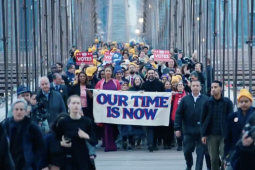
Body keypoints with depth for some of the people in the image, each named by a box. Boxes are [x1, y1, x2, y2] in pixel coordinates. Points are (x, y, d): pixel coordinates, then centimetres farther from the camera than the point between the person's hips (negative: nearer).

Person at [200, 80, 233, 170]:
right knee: (213, 159, 7)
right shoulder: (207, 102, 3)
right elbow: (203, 119, 5)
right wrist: (203, 134, 0)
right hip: (211, 135, 2)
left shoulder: (227, 102, -2)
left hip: (224, 135, -2)